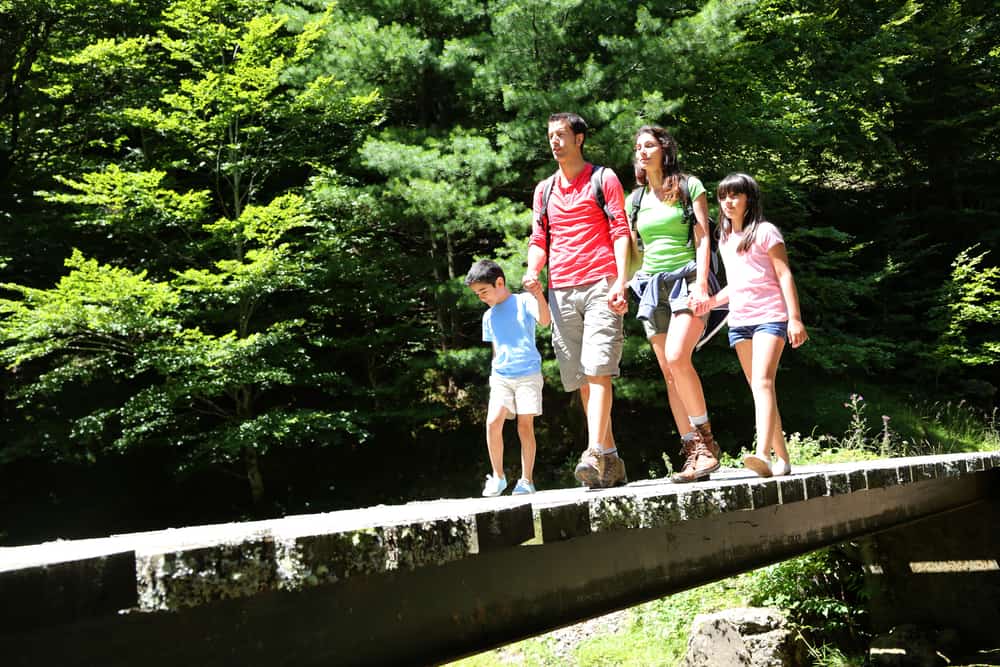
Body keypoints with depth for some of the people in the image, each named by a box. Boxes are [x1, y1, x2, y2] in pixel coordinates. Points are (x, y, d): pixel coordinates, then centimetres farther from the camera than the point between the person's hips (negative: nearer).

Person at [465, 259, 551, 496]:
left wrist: (539, 297, -37)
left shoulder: (523, 301, -2)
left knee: (525, 425, -5)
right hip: (501, 377, 4)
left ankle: (527, 480, 3)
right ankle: (497, 476, -2)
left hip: (528, 374, -4)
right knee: (493, 422, -13)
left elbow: (545, 321, -20)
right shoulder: (489, 316, 15)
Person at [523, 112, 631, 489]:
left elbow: (620, 232, -1)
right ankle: (613, 464, 9)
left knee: (597, 371, -18)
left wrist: (620, 284, -13)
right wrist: (533, 271, -4)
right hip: (561, 292, 5)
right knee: (581, 381, 3)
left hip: (600, 287, -5)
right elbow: (539, 240, 18)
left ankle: (594, 455, -25)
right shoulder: (544, 189, 20)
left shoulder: (603, 179, 6)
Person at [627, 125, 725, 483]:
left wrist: (701, 282, -14)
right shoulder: (635, 199, 16)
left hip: (687, 279, -5)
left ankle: (706, 441, -13)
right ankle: (693, 453, 1)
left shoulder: (689, 186, 3)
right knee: (669, 373, -1)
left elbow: (703, 238, -3)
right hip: (652, 285, 5)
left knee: (677, 357, -25)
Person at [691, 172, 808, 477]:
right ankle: (782, 458, 9)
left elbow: (785, 276, -5)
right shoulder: (725, 240, 18)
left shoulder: (765, 232, -1)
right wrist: (710, 301, 6)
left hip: (769, 317, -7)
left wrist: (794, 318, -13)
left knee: (763, 382, -21)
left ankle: (763, 454, -32)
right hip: (739, 320, 7)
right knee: (757, 388, 4)